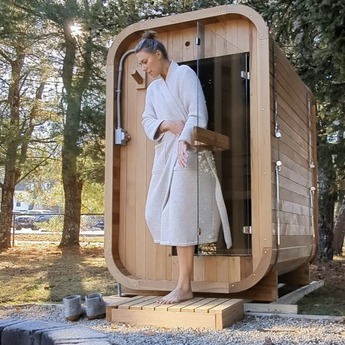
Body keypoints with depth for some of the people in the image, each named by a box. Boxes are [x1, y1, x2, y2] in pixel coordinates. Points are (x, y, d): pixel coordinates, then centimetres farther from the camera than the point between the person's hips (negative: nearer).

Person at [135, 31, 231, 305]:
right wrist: (167, 124, -9)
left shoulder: (184, 74, -4)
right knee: (155, 213, 4)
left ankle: (185, 287, -6)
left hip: (186, 153, -8)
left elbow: (197, 114, -14)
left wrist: (184, 139, -29)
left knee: (181, 216, -11)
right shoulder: (153, 87, 18)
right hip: (164, 156, 8)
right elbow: (147, 120, 12)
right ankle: (186, 259, 18)